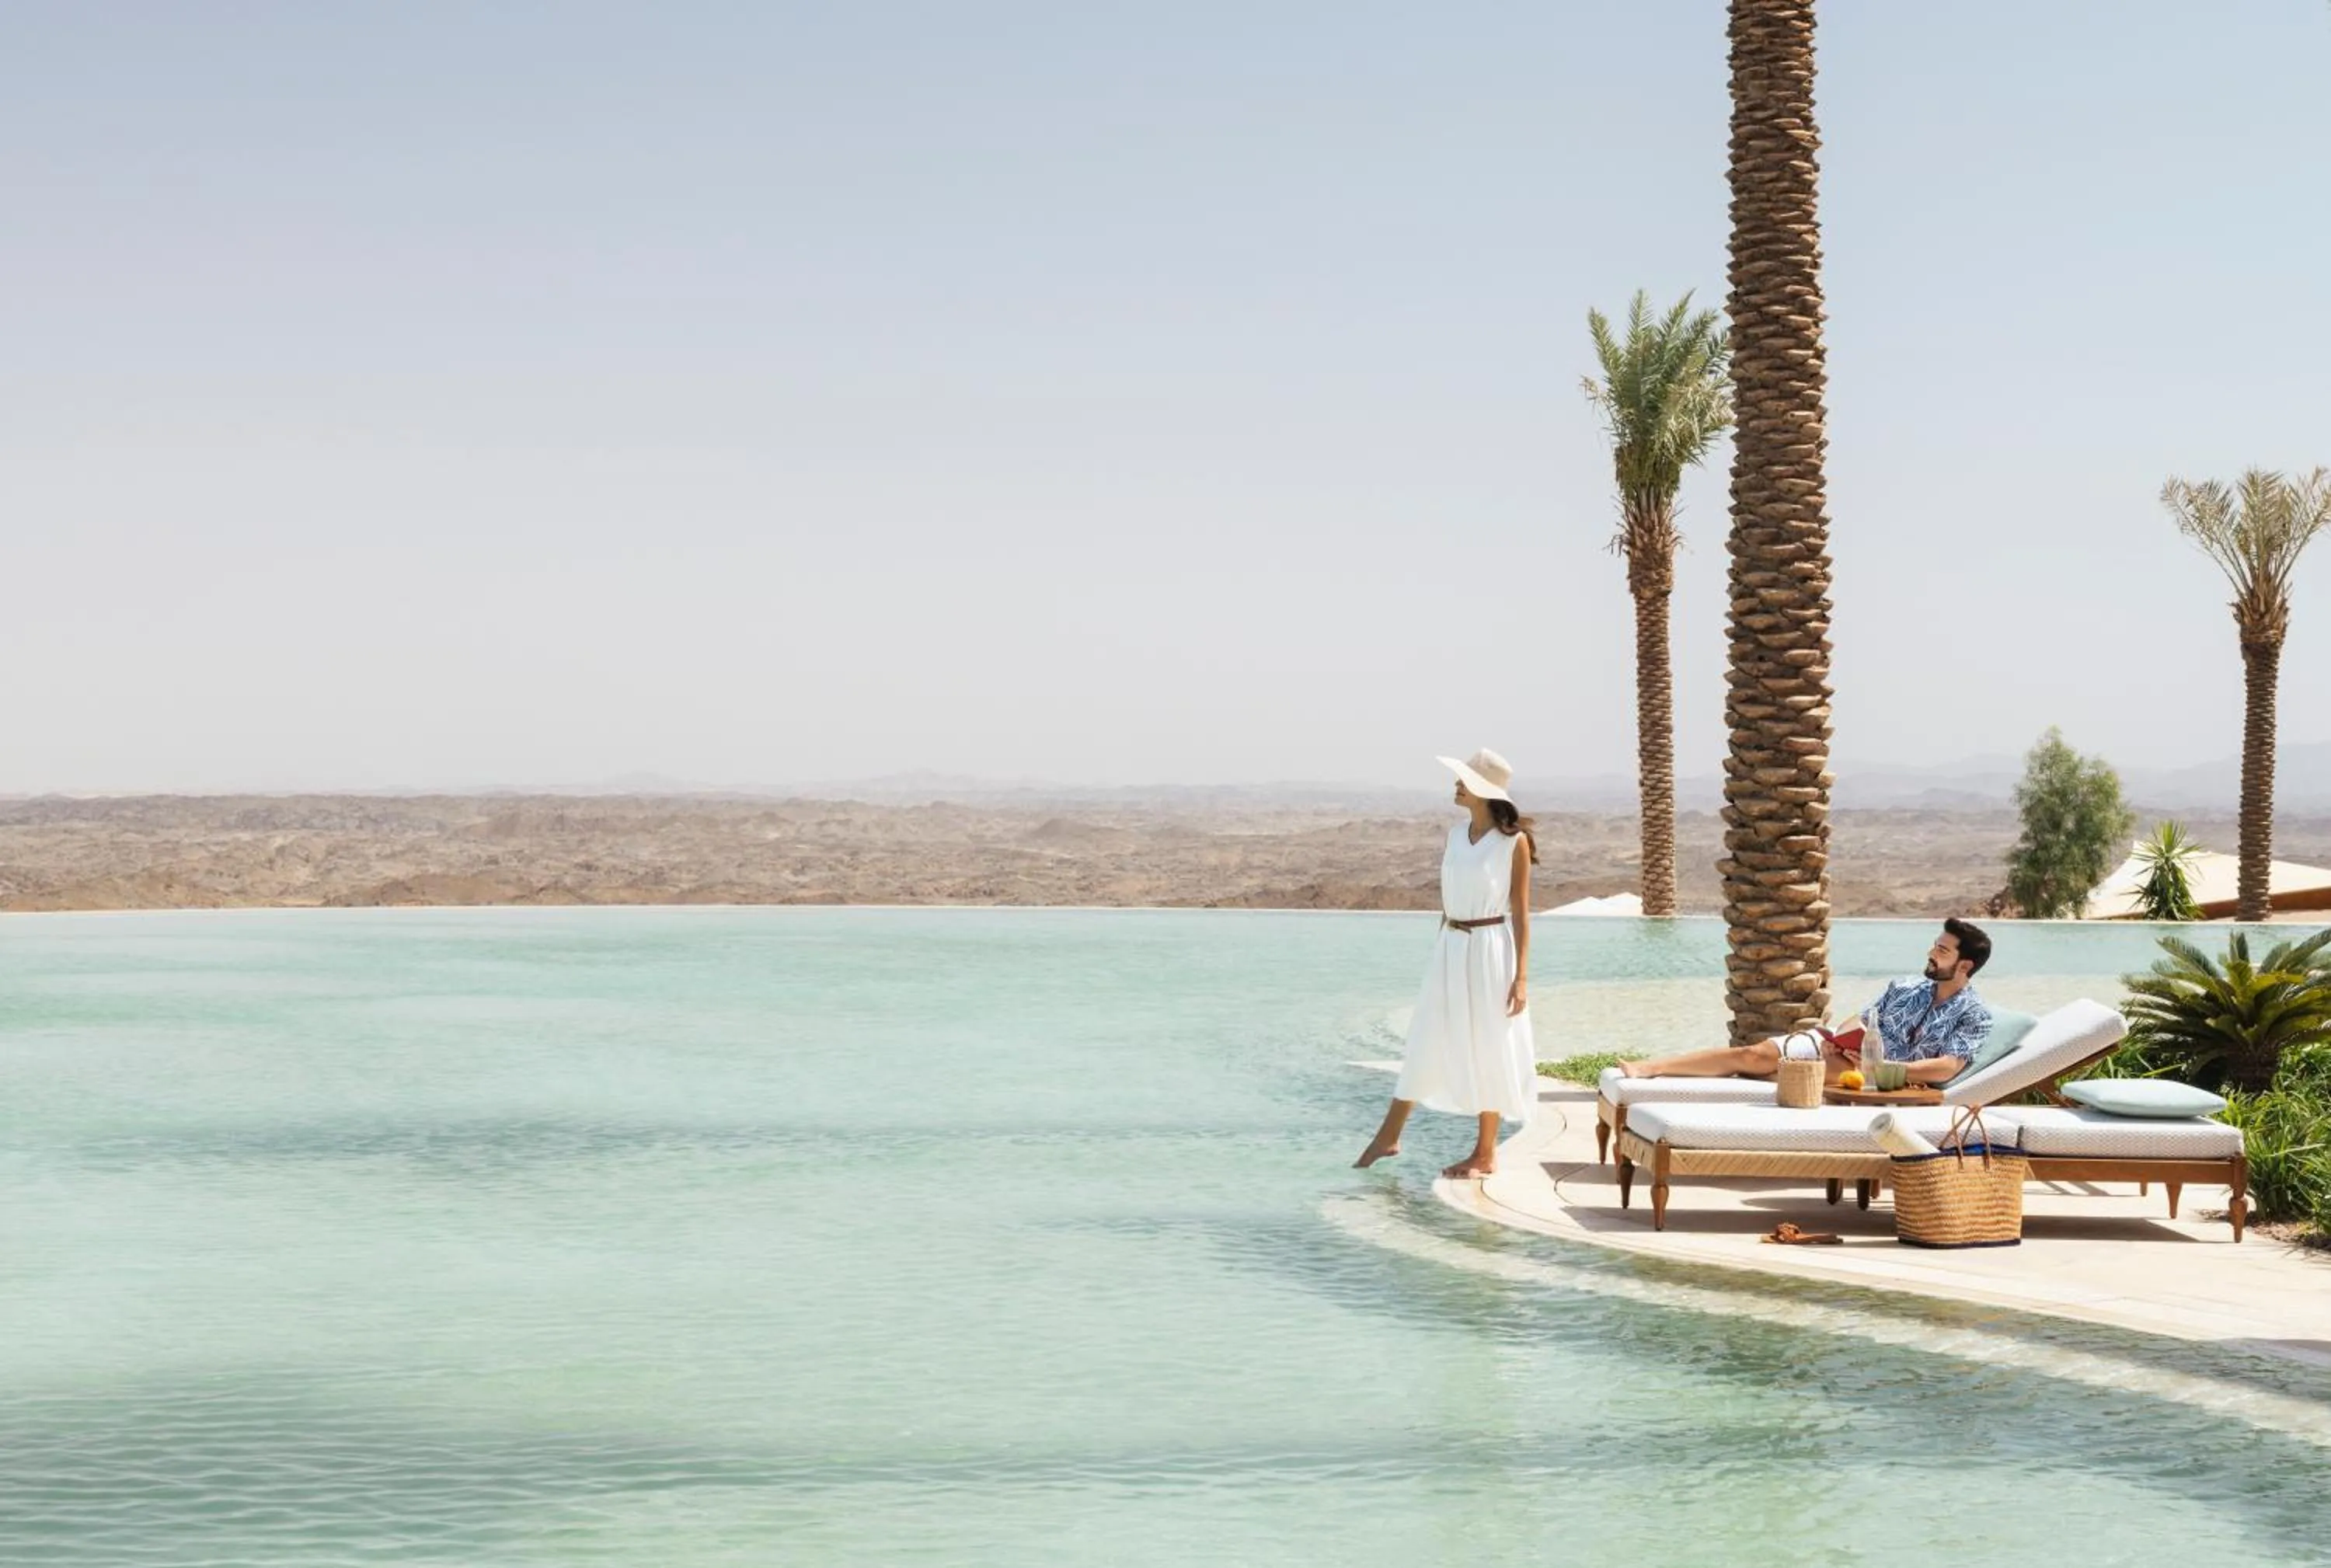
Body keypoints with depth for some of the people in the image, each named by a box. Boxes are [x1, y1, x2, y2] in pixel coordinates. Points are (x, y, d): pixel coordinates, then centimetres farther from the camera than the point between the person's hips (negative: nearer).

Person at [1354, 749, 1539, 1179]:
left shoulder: (1513, 841, -9)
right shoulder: (1456, 835, 8)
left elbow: (1520, 912, -8)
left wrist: (1521, 977, -12)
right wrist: (1439, 956, 17)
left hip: (1491, 952, -6)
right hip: (1450, 952, 6)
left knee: (1488, 1051, 2)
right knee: (1425, 1044, 10)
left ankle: (1485, 1154, 12)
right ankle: (1388, 1137, 18)